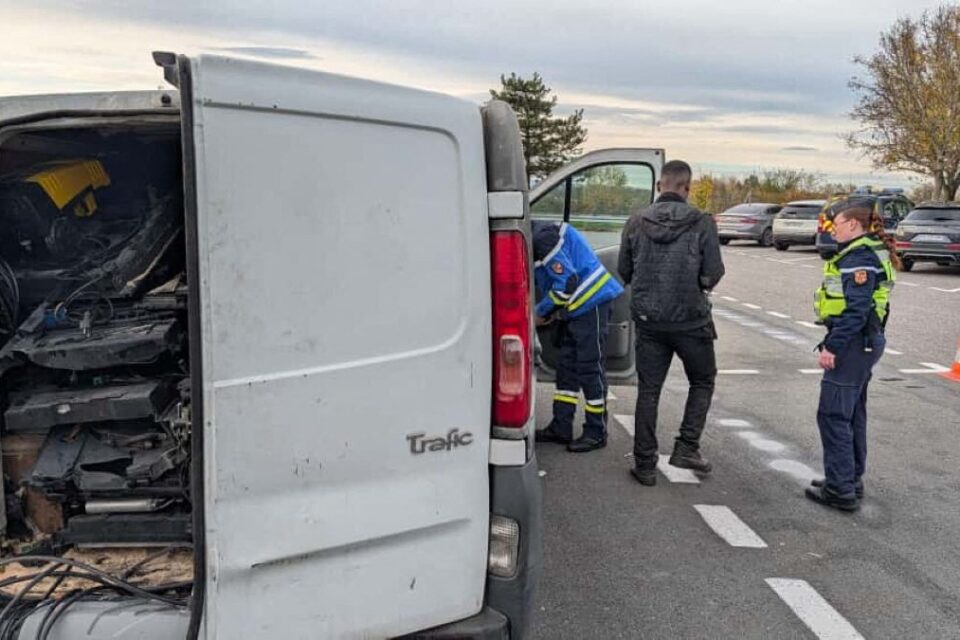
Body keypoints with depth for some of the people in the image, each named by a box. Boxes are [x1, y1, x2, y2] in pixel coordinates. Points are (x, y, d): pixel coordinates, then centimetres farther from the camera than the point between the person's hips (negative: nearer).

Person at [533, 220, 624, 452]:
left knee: (589, 369, -3)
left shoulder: (543, 237, -19)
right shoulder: (537, 237, 14)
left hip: (591, 304, -10)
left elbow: (566, 283, -21)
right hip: (576, 309, 10)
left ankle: (596, 433, 7)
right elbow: (550, 282, 22)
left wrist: (541, 312, -10)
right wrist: (550, 312, 9)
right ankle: (561, 428, 18)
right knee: (567, 368, 12)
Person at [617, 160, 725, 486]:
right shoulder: (702, 223, -11)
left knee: (648, 390, 11)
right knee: (702, 382, 19)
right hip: (691, 320, -2)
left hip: (648, 320, 3)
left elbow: (625, 271, 4)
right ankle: (687, 447, 13)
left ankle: (645, 464, 15)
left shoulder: (636, 222, -2)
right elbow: (713, 274, -10)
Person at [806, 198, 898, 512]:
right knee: (852, 414, 18)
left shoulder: (860, 258, -18)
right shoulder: (864, 253, 14)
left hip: (853, 344, -11)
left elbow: (856, 310, -24)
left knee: (833, 415, -6)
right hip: (864, 343, 11)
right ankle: (851, 479, 28)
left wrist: (832, 347, -22)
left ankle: (840, 490, -1)